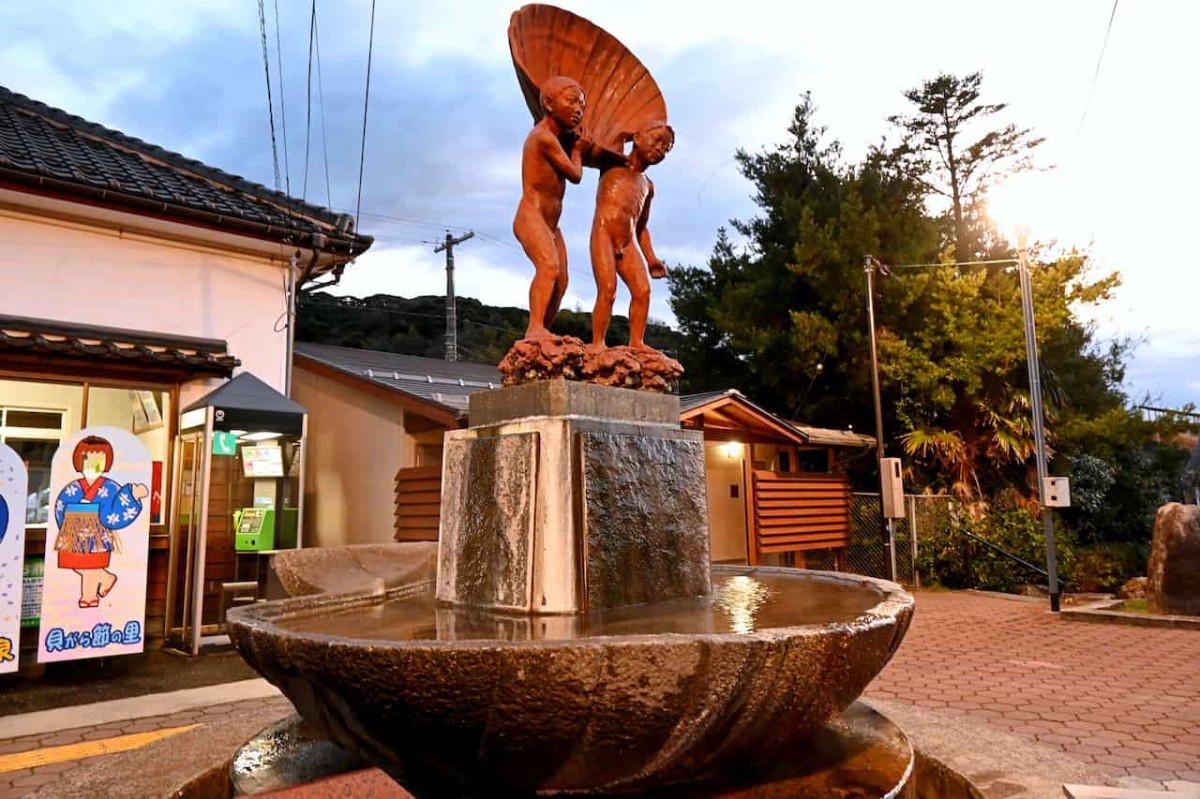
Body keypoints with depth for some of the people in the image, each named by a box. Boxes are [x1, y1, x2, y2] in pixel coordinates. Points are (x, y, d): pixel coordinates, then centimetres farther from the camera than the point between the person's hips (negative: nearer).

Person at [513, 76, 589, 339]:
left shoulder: (558, 136, 18)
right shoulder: (545, 137, -13)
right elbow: (575, 175, -9)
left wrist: (575, 143, 19)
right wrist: (576, 151, 10)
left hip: (551, 226, 10)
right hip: (531, 218, -10)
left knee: (560, 284, 9)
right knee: (549, 267, -32)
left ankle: (541, 332, 15)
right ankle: (535, 328, -43)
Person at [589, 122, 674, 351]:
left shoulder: (648, 186, 23)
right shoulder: (613, 163, 11)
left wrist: (650, 257, 17)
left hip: (628, 243, 5)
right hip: (603, 234, -5)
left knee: (643, 289, -10)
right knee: (608, 289, -19)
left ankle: (636, 341, -7)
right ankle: (597, 343, -16)